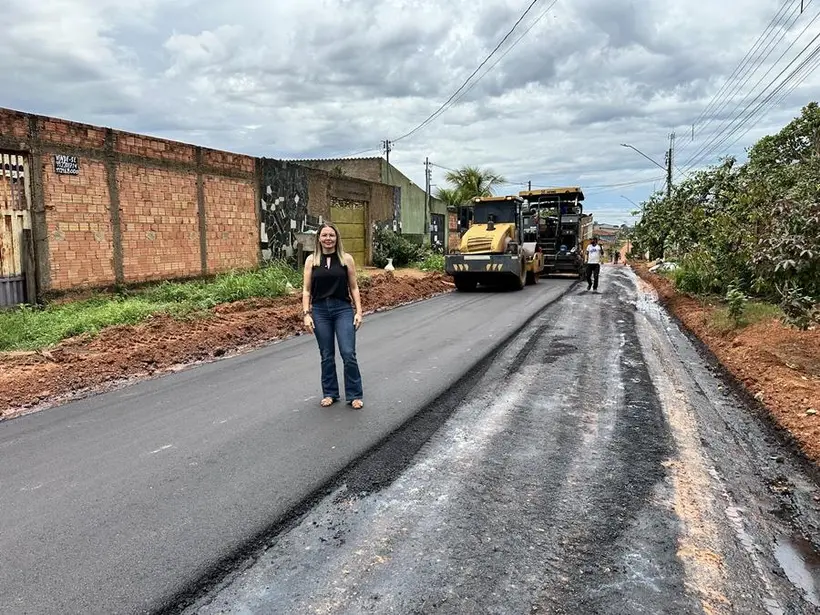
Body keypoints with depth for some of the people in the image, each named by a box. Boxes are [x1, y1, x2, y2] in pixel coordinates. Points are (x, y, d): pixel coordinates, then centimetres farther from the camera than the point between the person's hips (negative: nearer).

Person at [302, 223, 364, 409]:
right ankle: (330, 393, 23)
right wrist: (307, 313, -4)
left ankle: (354, 395, 8)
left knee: (348, 354, -5)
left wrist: (359, 311, -3)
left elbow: (354, 287, 4)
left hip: (343, 309, -1)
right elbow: (306, 290, 3)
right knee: (326, 356, 8)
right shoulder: (311, 260, 3)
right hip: (320, 310, 1)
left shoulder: (346, 259, 1)